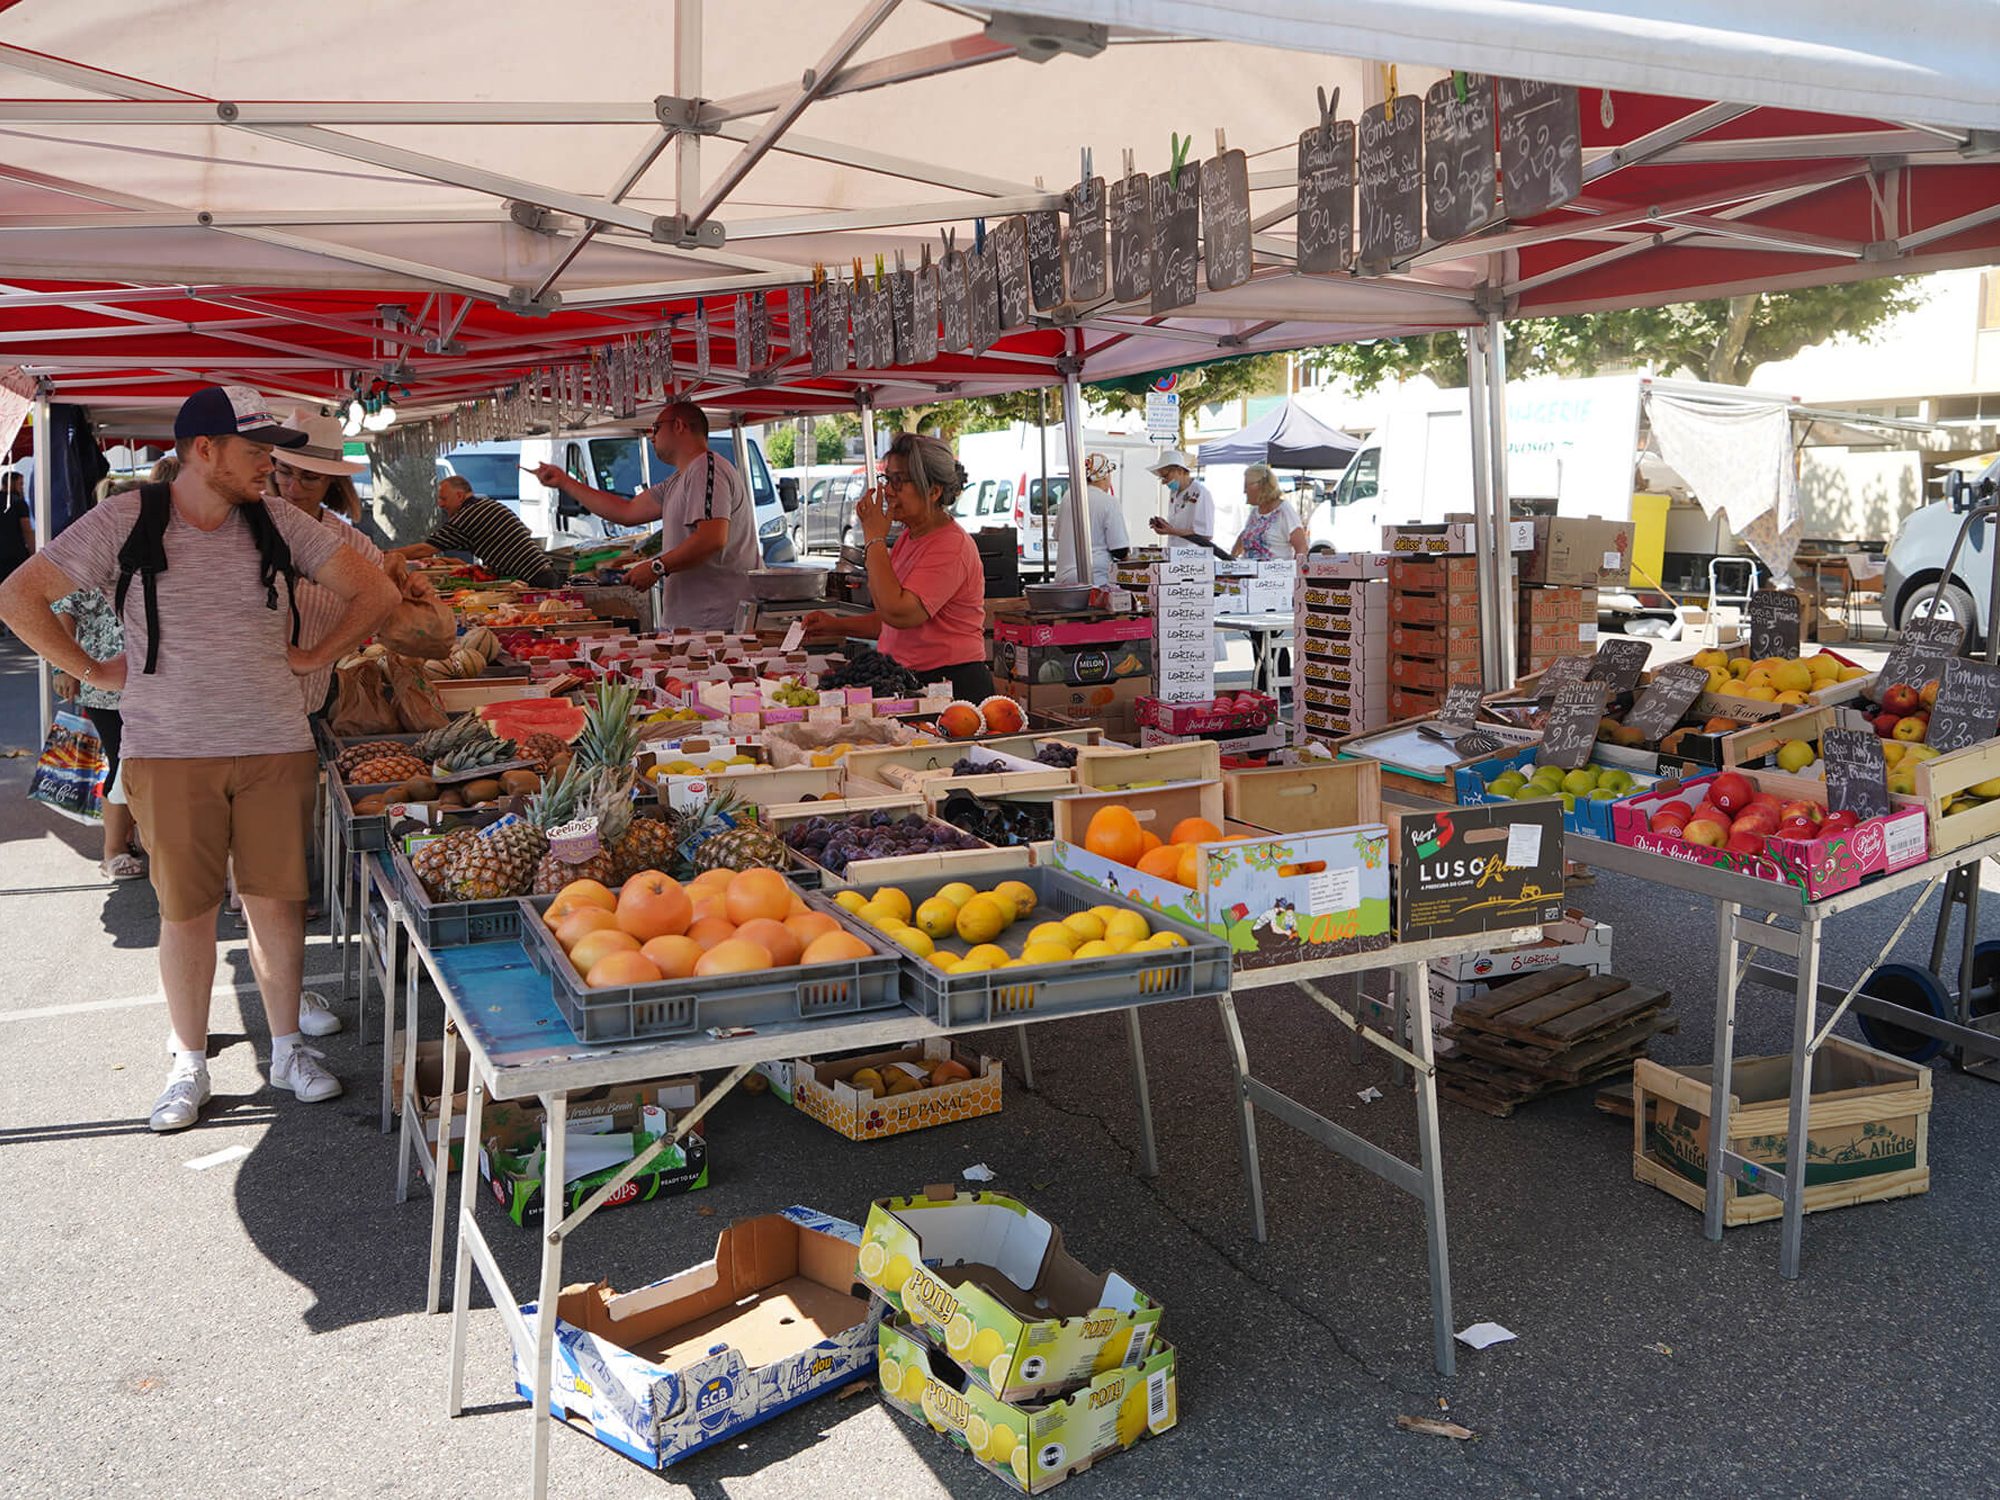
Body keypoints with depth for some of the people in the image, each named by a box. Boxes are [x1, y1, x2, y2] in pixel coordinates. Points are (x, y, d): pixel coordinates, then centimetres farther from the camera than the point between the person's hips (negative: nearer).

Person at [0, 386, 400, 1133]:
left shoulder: (276, 524, 2)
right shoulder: (124, 523, -4)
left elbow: (376, 592, 6)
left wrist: (315, 657, 2)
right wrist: (91, 669, -1)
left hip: (276, 748, 2)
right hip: (169, 754, -1)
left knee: (276, 900, 7)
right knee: (185, 910, 6)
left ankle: (287, 1049, 22)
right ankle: (189, 1066, 21)